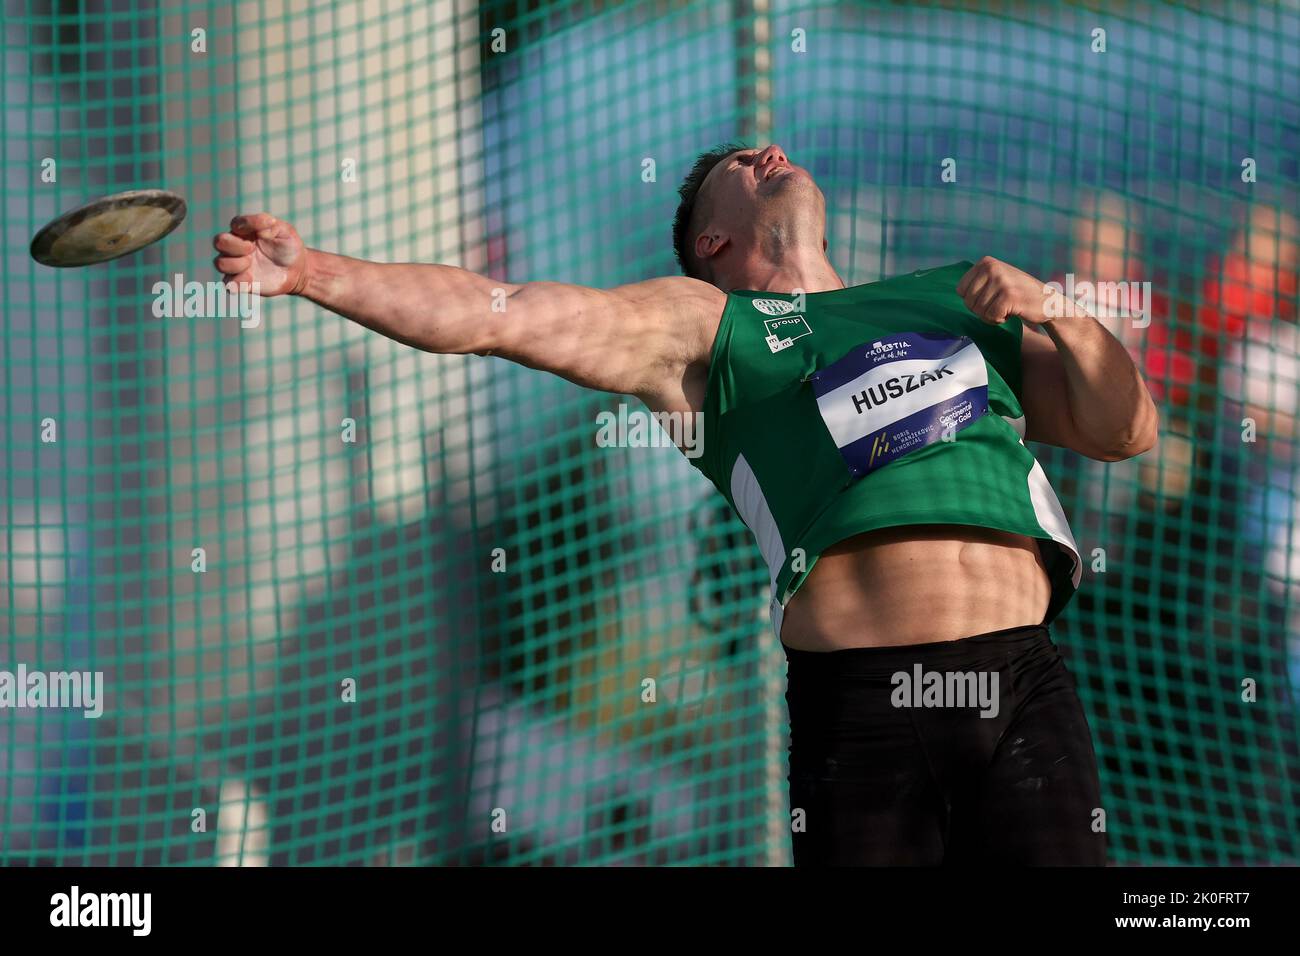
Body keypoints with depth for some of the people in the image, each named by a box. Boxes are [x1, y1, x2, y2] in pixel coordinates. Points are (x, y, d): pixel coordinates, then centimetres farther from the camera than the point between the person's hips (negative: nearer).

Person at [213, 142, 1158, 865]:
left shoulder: (960, 299, 23)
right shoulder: (705, 327, 14)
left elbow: (1124, 431, 21)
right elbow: (501, 310, 4)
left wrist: (1056, 315, 3)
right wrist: (316, 271, -5)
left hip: (1024, 689, 2)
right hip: (860, 707, -2)